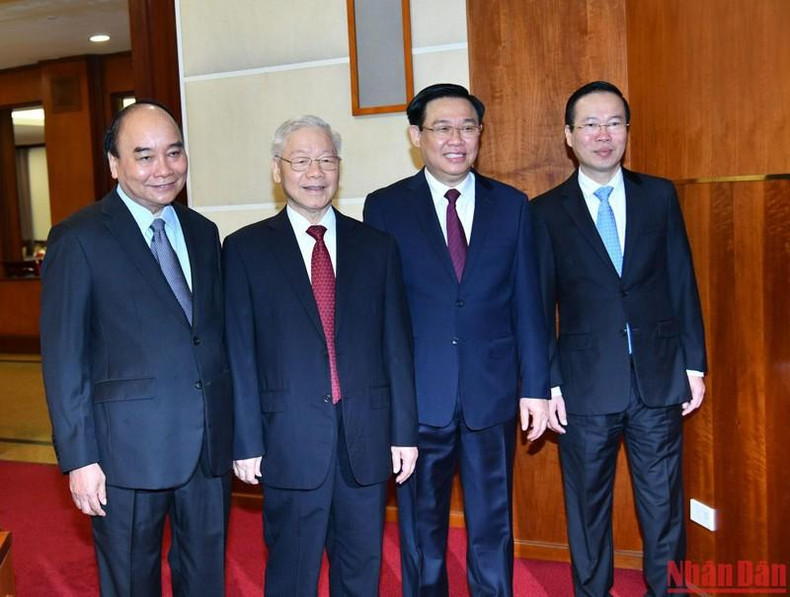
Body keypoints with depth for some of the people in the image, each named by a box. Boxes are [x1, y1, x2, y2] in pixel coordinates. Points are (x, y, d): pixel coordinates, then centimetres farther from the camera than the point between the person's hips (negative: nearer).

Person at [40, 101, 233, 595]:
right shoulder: (78, 239, -8)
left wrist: (235, 426, 9)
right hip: (129, 450, -5)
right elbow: (63, 357, -9)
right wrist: (79, 458, -11)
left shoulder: (203, 232, 9)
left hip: (211, 443, 5)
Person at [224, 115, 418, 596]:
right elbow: (240, 352, -2)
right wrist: (246, 442, -5)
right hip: (290, 439, -2)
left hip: (367, 436, 2)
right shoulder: (246, 249, 0)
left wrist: (405, 431, 4)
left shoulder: (377, 247, 6)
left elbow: (397, 345, 5)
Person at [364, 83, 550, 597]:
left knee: (493, 529, 13)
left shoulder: (512, 205, 4)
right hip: (418, 396, -1)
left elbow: (527, 303, 5)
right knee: (421, 530, 13)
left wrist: (536, 386, 2)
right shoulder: (385, 207, 0)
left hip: (493, 395, 1)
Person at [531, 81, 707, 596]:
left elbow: (683, 283, 6)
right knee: (588, 509, 12)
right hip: (586, 383, -1)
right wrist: (547, 384, -3)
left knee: (664, 507, 11)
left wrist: (694, 364, 4)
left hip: (660, 378, 2)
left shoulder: (660, 195, 5)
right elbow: (539, 305, 0)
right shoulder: (546, 211, -1)